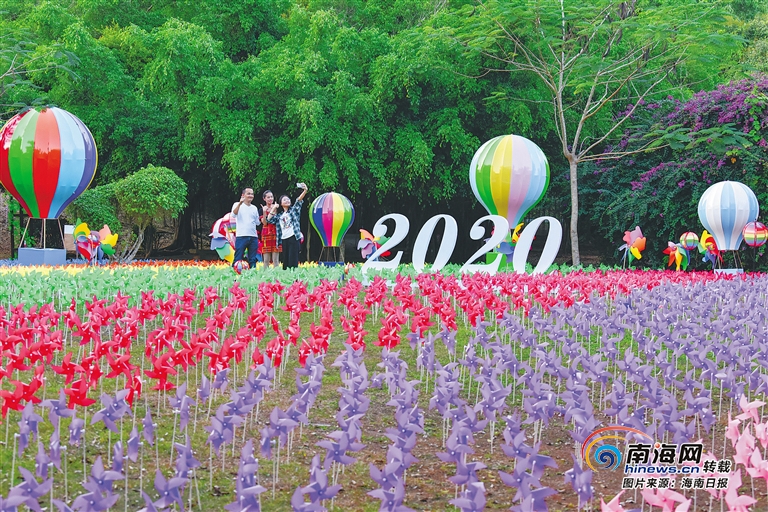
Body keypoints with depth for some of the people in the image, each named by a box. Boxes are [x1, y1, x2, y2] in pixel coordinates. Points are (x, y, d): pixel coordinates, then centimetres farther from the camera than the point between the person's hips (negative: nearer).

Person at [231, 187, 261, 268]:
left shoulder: (254, 208, 17)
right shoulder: (237, 205, 4)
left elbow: (258, 222, 17)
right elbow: (233, 214, -15)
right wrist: (240, 203, -27)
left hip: (253, 237, 5)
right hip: (241, 236, -5)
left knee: (253, 260, 5)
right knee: (238, 259, -8)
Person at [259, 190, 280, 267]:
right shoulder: (262, 209, 4)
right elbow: (264, 223, -6)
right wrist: (264, 212, -17)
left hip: (275, 234, 0)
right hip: (266, 234, 0)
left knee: (275, 259, -2)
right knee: (266, 259, 0)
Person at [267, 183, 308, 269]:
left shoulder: (293, 210, 9)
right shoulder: (279, 215, 20)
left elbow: (299, 200, -7)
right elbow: (269, 219, 12)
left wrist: (305, 191, -23)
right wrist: (273, 209, 13)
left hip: (294, 237, -4)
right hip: (284, 239, 5)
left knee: (293, 260, -12)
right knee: (285, 261, 4)